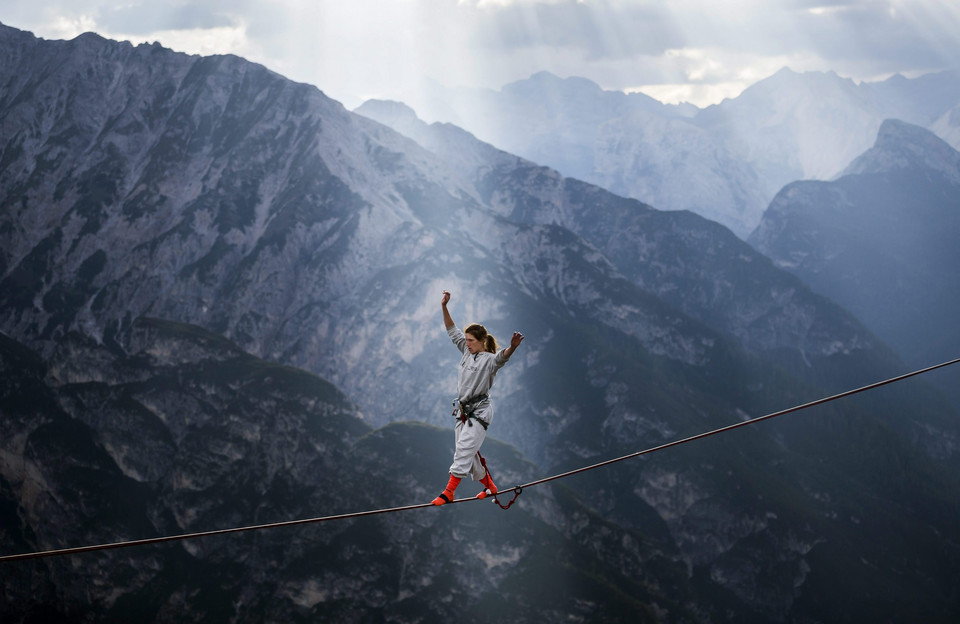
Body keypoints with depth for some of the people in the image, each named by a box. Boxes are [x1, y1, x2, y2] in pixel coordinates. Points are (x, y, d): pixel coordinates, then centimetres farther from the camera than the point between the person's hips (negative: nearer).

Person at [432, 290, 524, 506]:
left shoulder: (489, 360, -12)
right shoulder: (467, 352, 10)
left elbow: (502, 357, -34)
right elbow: (453, 331, 15)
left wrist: (512, 347, -57)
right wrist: (444, 307, 5)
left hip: (480, 411, -8)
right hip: (463, 410, 9)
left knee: (464, 450, -16)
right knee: (468, 453, 12)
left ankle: (449, 492, -20)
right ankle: (489, 486, 27)